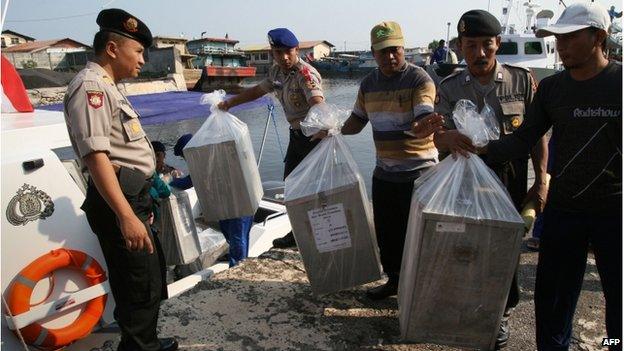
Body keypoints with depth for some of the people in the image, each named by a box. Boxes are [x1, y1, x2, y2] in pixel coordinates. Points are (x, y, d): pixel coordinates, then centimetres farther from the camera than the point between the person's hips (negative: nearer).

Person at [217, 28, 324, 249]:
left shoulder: (306, 74, -22)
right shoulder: (276, 71, 3)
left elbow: (317, 104, -39)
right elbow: (258, 90, 21)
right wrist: (229, 103, 25)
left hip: (315, 135, -9)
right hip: (296, 133, 9)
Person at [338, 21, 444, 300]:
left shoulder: (419, 79, -13)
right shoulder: (368, 84, 5)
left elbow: (422, 124, -25)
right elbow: (357, 121, 13)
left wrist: (423, 127, -49)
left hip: (419, 173, -6)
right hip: (384, 172, 6)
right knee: (385, 232, 16)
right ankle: (394, 280, 37)